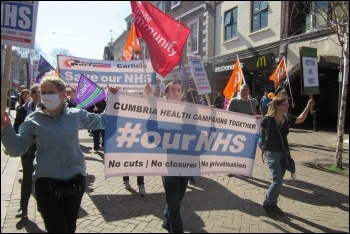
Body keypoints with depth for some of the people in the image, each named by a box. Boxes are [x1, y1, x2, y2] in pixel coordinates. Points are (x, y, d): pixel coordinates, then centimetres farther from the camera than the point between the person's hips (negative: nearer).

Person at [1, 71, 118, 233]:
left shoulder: (76, 115, -2)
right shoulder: (33, 120, -7)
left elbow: (102, 121, 9)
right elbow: (16, 149, -6)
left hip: (76, 181, 3)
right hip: (47, 184, -2)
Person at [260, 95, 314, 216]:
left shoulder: (287, 118, 1)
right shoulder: (268, 119, -17)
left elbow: (300, 119, 20)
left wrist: (308, 107, 12)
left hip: (284, 153, 7)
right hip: (272, 153, -7)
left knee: (279, 181, 12)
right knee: (277, 181, -12)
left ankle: (272, 204, 28)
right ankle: (267, 203, 9)